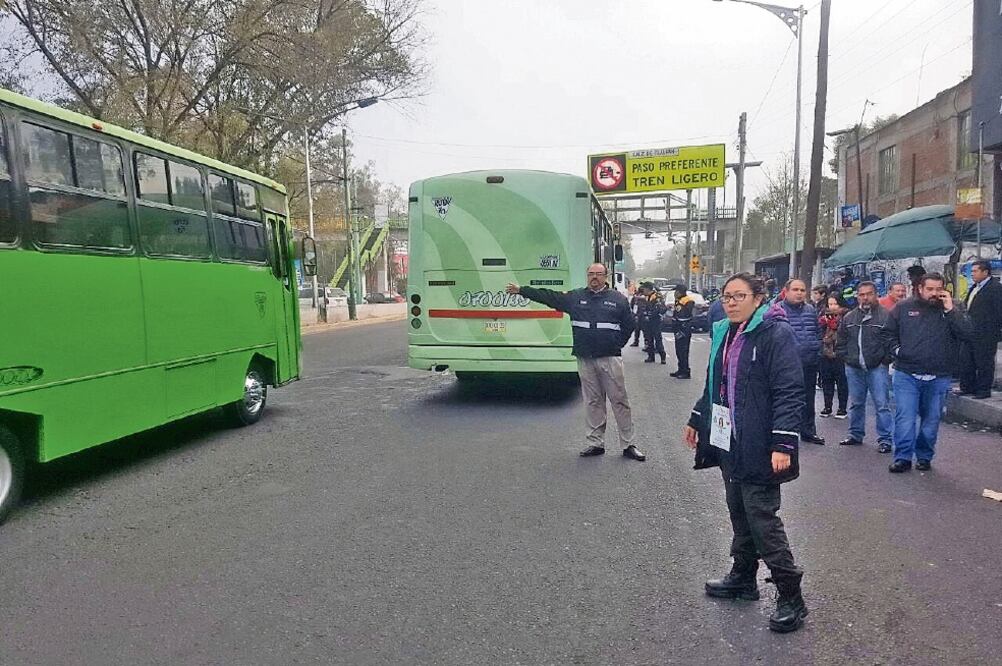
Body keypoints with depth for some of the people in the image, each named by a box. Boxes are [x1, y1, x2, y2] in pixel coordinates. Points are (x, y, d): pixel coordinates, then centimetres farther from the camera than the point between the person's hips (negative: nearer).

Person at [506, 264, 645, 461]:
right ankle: (596, 443, 18)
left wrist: (617, 345, 2)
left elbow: (629, 325, 8)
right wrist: (521, 290, 7)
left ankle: (628, 445, 8)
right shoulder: (575, 297, 8)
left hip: (610, 359, -2)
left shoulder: (618, 299, 3)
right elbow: (547, 296, 8)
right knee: (592, 402, 9)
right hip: (585, 360, 2)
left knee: (619, 400, 0)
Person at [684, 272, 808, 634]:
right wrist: (697, 419, 25)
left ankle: (791, 596, 11)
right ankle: (743, 577, 34)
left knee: (762, 517, -3)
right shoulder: (724, 333, 10)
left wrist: (783, 444, -24)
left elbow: (789, 392, -19)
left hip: (757, 447, -8)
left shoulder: (775, 333, -14)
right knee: (739, 511, 18)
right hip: (728, 442, 8)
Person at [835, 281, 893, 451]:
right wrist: (846, 358, 7)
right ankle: (856, 434, 25)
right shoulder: (849, 318, 11)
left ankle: (884, 439, 3)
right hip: (854, 368, 5)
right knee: (856, 404, 14)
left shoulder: (886, 316, -4)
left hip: (877, 368, -5)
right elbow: (841, 341, 17)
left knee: (881, 405, -3)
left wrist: (885, 360, -10)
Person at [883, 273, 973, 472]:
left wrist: (950, 310, -14)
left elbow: (966, 334, -10)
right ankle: (903, 458, 2)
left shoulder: (949, 310, 3)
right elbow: (889, 332, 10)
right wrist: (897, 350, -3)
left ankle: (924, 457, 25)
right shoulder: (904, 307, 2)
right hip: (906, 375, -1)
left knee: (931, 420, 12)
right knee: (905, 418, -5)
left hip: (938, 378, 2)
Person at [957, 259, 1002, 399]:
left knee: (984, 363, 0)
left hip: (985, 335, -9)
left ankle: (984, 390, 10)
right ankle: (968, 388, 22)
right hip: (970, 333, 9)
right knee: (966, 361, 12)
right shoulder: (975, 287, 16)